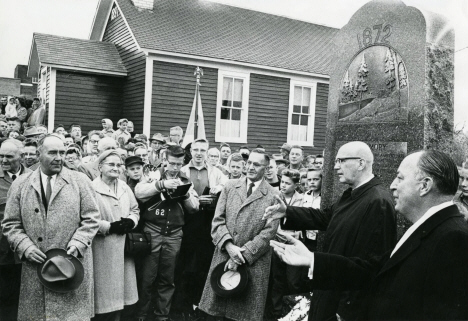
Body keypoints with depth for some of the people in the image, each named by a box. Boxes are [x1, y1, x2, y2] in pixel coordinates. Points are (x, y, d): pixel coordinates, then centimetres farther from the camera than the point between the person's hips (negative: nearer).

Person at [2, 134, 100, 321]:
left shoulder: (80, 181, 4)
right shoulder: (20, 184, 8)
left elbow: (91, 218, 0)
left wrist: (77, 244, -13)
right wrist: (26, 247, -9)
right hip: (34, 269, 2)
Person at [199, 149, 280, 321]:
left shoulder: (273, 196, -2)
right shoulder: (230, 186, 7)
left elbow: (268, 232, -8)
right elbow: (217, 220, 2)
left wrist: (243, 255, -13)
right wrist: (229, 246, -13)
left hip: (253, 263, -2)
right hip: (223, 256, 3)